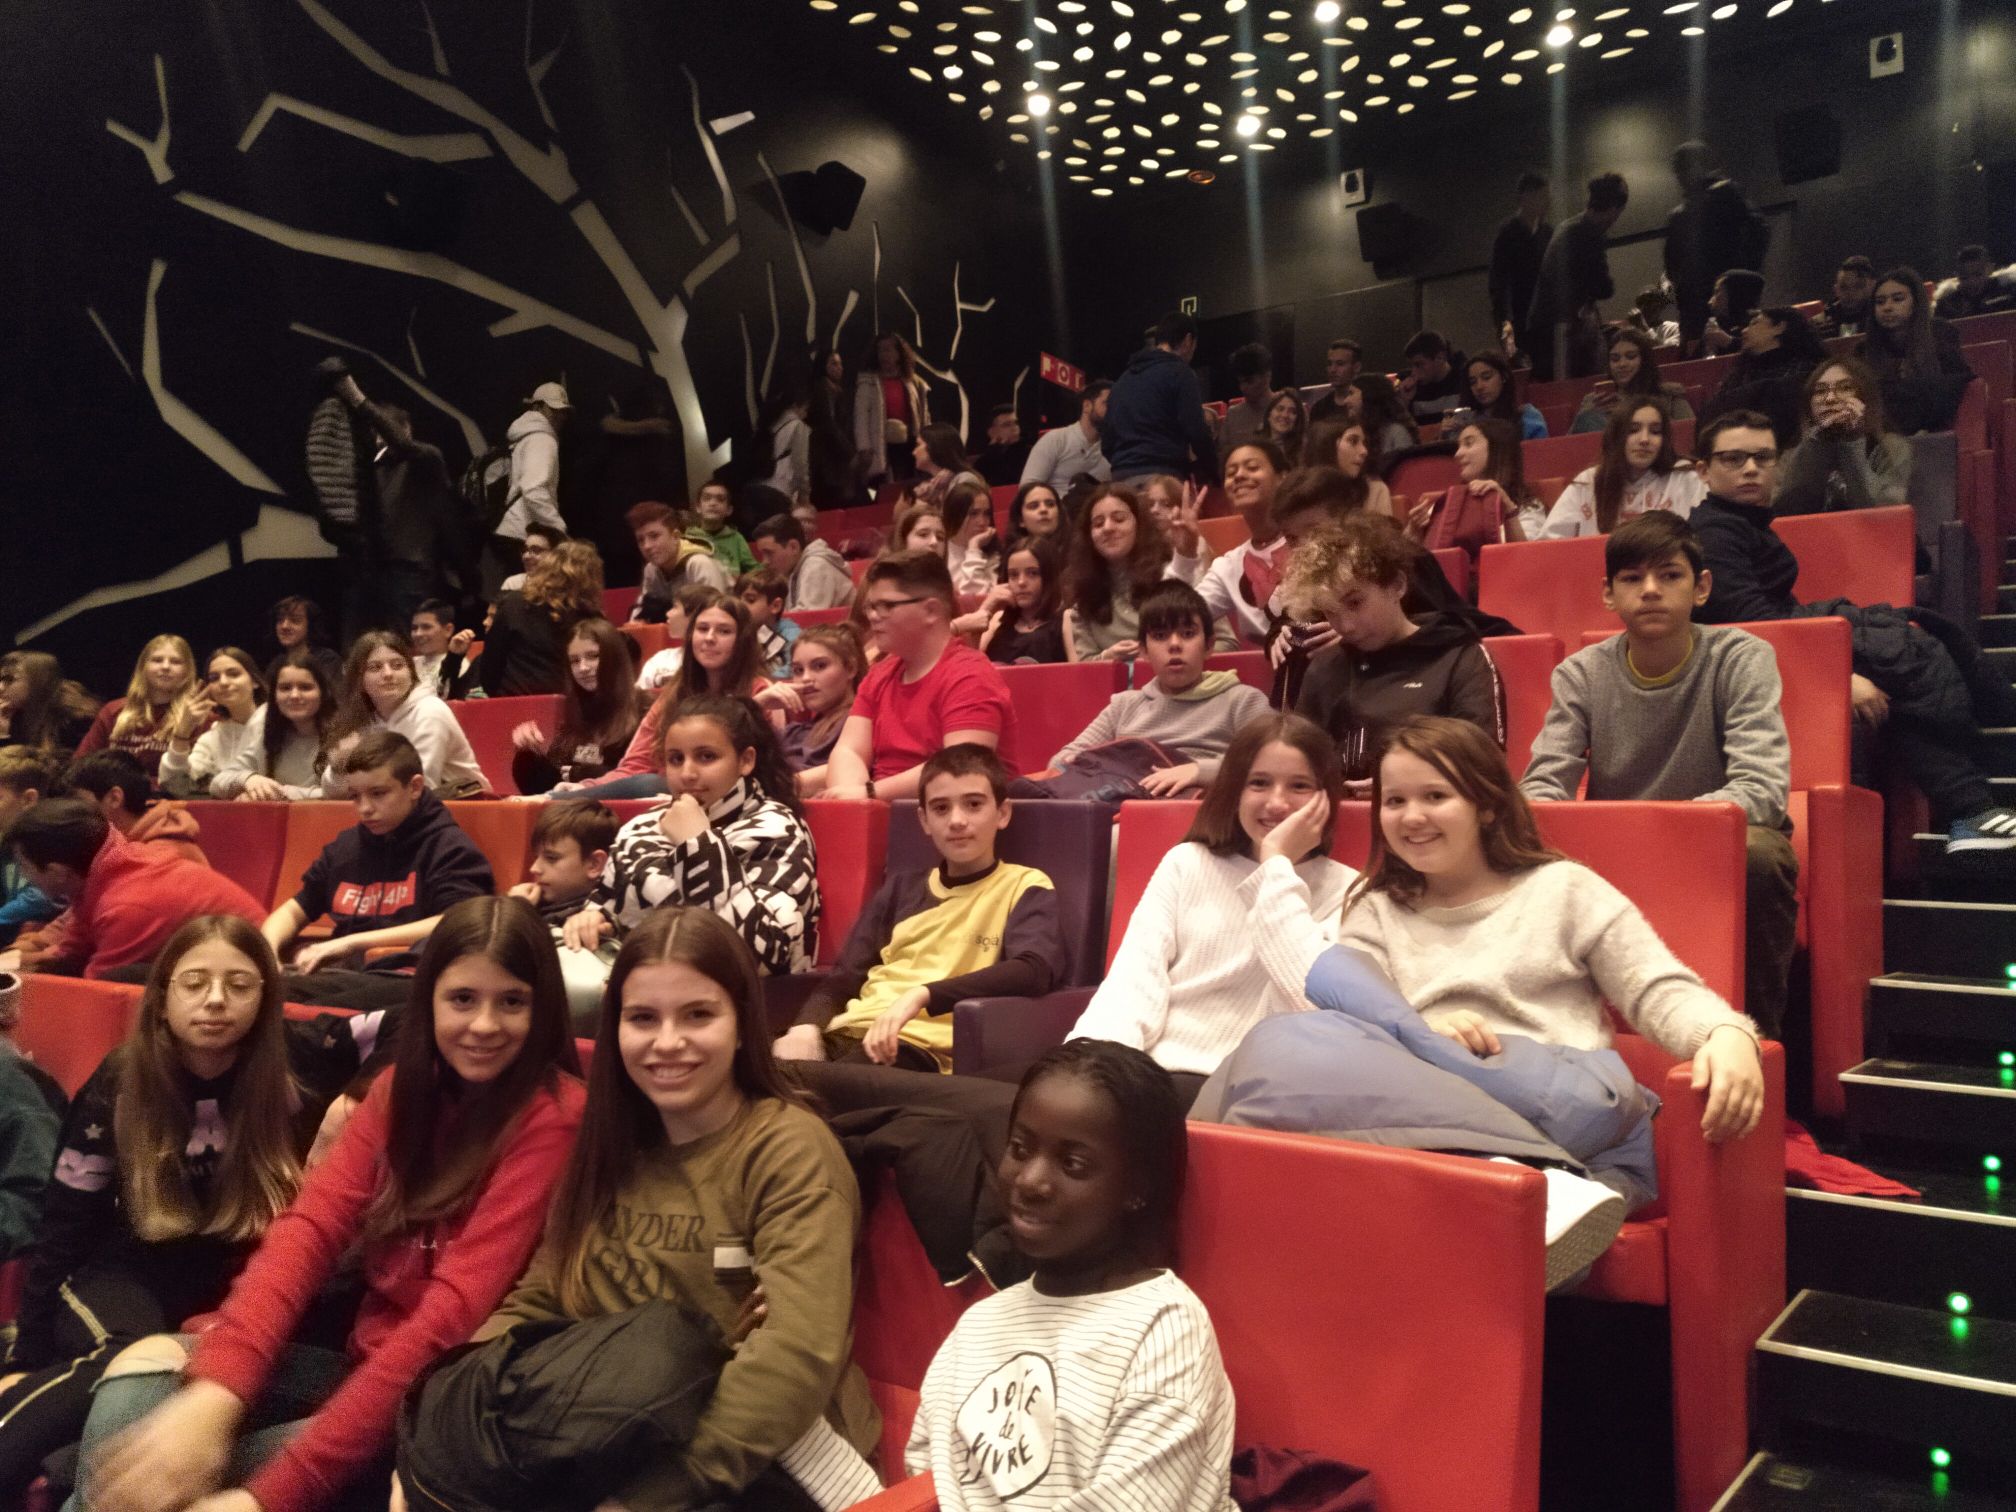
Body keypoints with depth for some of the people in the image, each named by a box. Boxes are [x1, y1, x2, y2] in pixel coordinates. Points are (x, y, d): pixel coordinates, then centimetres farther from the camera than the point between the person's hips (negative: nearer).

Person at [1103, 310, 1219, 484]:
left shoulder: (1124, 378, 20)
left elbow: (1107, 443, 21)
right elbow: (1196, 433, -9)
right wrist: (1213, 475, 3)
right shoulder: (1179, 372, -1)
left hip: (1121, 477, 7)